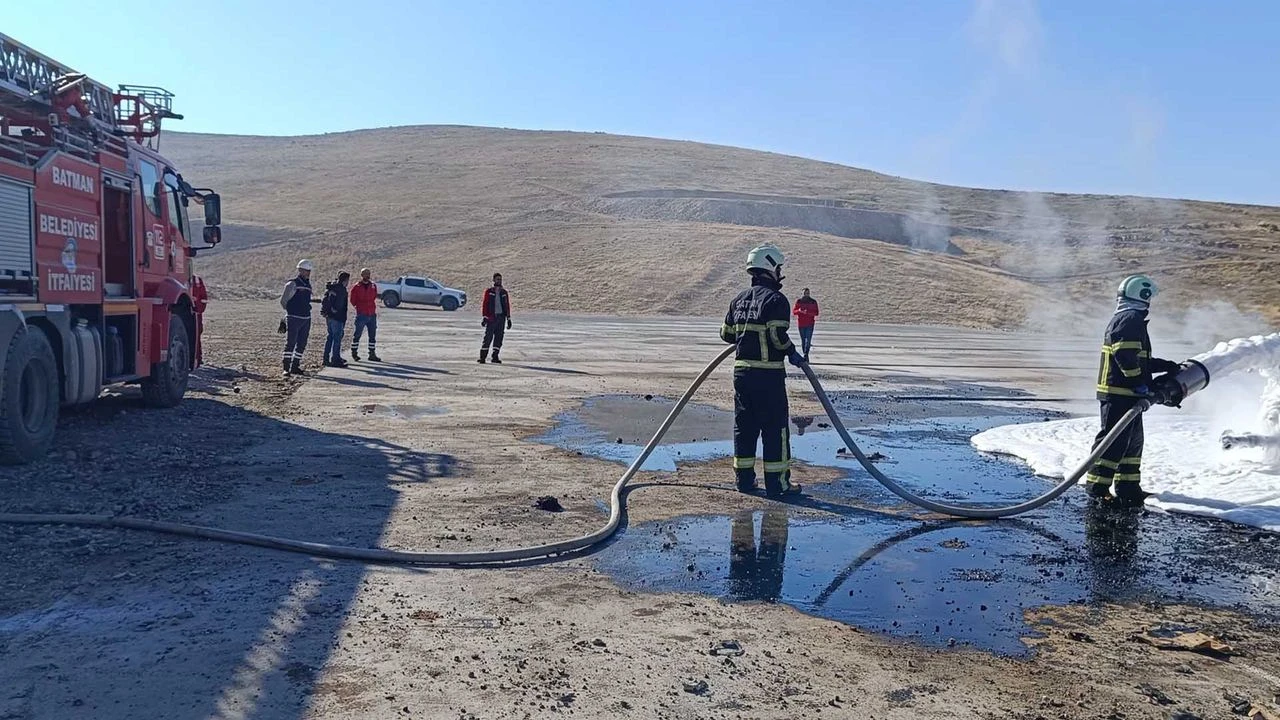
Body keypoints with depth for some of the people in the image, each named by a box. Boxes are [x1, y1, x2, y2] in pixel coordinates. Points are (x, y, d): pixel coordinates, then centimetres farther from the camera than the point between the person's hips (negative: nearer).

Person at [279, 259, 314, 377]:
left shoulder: (308, 285, 14)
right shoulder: (292, 284, -8)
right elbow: (283, 301, -4)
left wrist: (306, 310, 15)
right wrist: (291, 311, 7)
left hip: (306, 319, 7)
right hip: (294, 319, -7)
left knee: (302, 344, 8)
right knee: (290, 343, -8)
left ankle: (295, 367, 16)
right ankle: (286, 368, -6)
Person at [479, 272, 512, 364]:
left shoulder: (504, 292, 13)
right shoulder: (489, 291, 4)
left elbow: (507, 306, 16)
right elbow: (485, 304, 1)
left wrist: (508, 318, 12)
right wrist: (484, 317, -7)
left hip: (501, 317, 3)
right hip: (491, 317, -3)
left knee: (499, 337, 2)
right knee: (488, 336, -7)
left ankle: (495, 356, 9)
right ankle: (482, 356, -3)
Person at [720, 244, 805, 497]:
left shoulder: (739, 299, 11)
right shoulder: (776, 299, -11)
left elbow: (726, 334, 15)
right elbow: (779, 336, -19)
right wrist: (792, 353, -2)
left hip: (741, 370, 7)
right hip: (769, 373, -7)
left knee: (744, 425, 13)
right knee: (775, 428, 2)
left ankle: (744, 478, 19)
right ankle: (777, 482, 6)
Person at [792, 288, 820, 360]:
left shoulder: (813, 302, 1)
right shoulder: (798, 301, 3)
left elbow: (816, 313, -4)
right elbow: (793, 312, 3)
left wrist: (808, 312, -21)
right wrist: (799, 311, -20)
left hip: (810, 324, -1)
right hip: (801, 324, 1)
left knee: (808, 340, -13)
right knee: (803, 340, 7)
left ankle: (806, 354, -19)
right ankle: (805, 354, 16)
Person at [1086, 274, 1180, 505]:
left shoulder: (1122, 319, 21)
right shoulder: (1131, 319, -12)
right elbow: (1125, 355, -24)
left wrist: (1166, 366, 29)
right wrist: (1140, 382, -21)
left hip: (1126, 394, 11)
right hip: (1120, 394, -11)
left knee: (1134, 440, 17)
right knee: (1114, 440, -9)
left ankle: (1128, 487, 25)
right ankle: (1097, 487, -6)